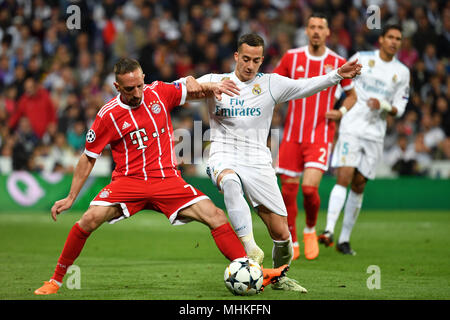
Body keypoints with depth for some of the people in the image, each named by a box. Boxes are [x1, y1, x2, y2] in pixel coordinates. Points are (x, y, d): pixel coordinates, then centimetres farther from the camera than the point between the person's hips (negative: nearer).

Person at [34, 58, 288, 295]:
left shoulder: (159, 92, 0)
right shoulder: (108, 115, -6)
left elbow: (194, 90, 16)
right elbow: (89, 158, 4)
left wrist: (212, 88, -8)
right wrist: (71, 197, 4)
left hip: (167, 180, 2)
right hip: (129, 180, -2)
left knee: (215, 216, -14)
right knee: (90, 220, -23)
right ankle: (57, 280, -6)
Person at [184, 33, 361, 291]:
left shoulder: (271, 84, 8)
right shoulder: (215, 81, 8)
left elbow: (305, 86, 1)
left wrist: (338, 75, -13)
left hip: (258, 162, 2)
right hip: (225, 157, -2)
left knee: (281, 233, -2)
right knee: (230, 181, -41)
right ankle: (250, 248, -44)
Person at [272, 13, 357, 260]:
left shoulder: (338, 63, 0)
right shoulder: (292, 57, 2)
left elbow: (351, 95, 13)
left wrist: (341, 112, -6)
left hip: (321, 135, -2)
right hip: (292, 135, 2)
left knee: (310, 187, -17)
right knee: (288, 189, 1)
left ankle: (310, 230, 12)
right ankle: (291, 243, 17)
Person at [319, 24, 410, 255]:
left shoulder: (402, 72, 10)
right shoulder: (362, 58, 3)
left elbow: (399, 109, 9)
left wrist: (383, 106, -11)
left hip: (375, 135, 3)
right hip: (351, 129, -3)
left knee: (358, 186, 4)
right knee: (344, 178, -17)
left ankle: (344, 239, 11)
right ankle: (329, 231, -24)